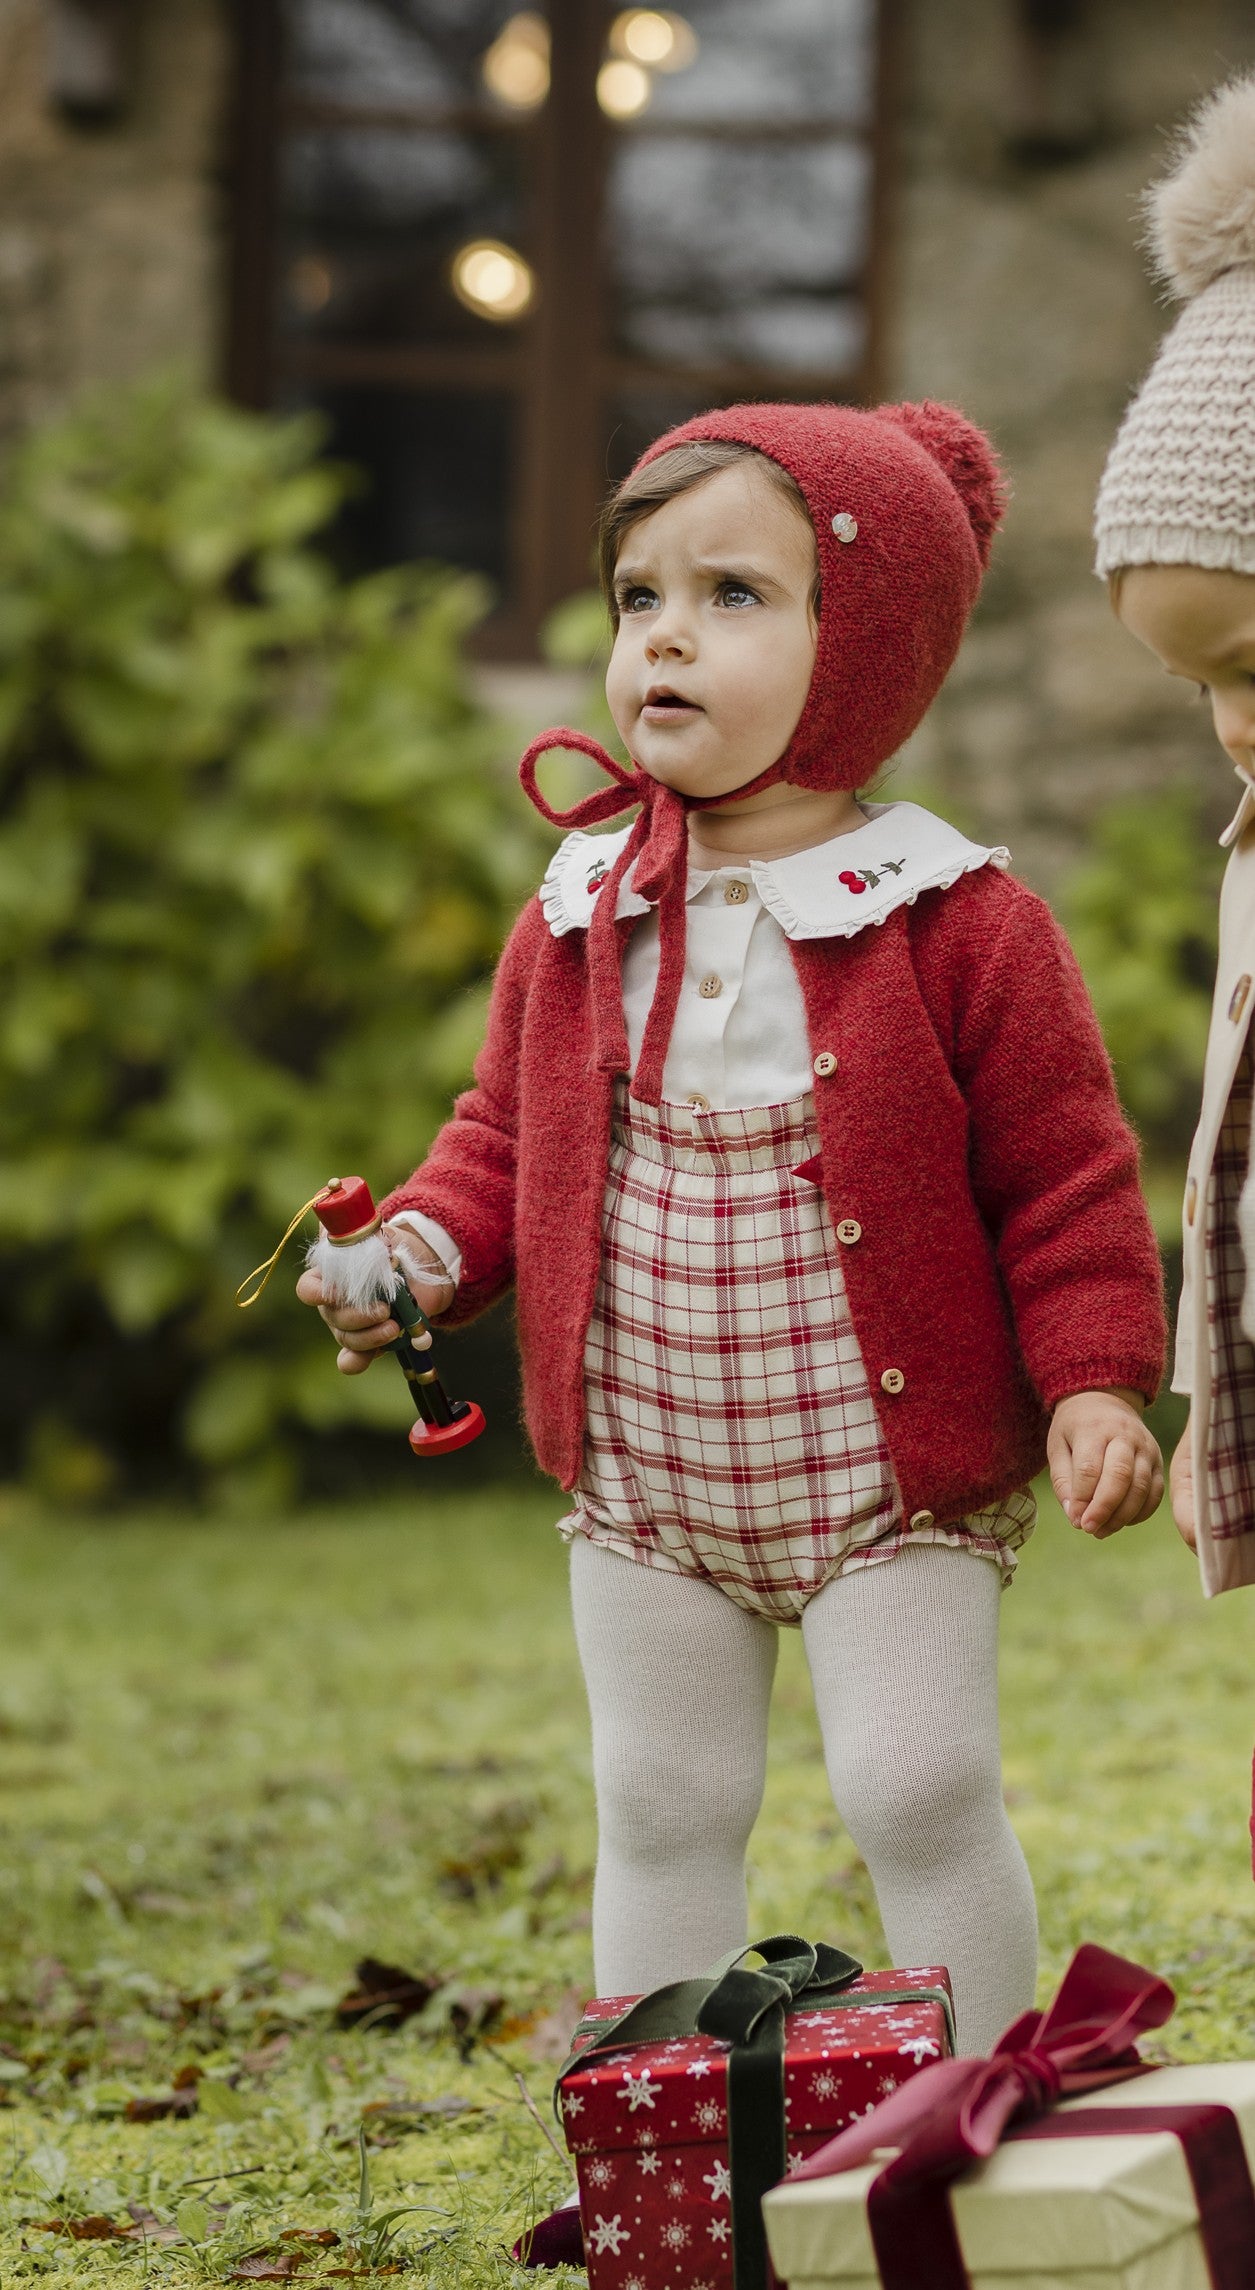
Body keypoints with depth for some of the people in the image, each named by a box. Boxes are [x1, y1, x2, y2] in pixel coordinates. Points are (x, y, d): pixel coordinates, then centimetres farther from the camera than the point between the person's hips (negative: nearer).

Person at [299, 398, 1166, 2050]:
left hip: (893, 1481, -4)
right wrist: (429, 1248, -7)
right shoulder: (579, 919, 0)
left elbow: (1063, 1172, -7)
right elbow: (507, 1131, 12)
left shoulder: (961, 925, -11)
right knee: (662, 1808, 11)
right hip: (643, 1482, 4)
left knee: (919, 1791, -7)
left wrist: (1094, 1383, -15)